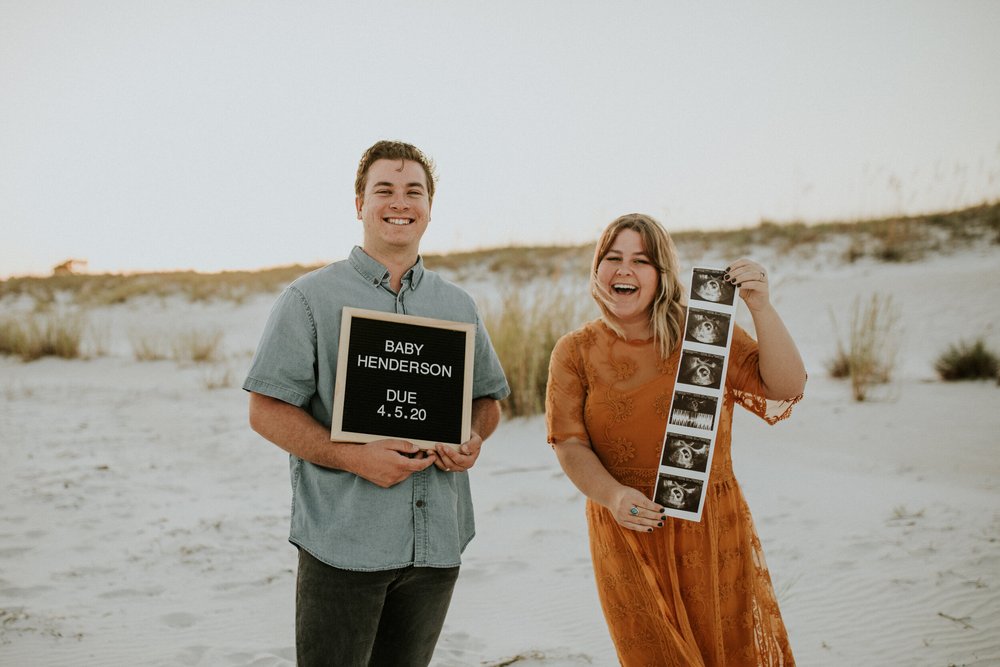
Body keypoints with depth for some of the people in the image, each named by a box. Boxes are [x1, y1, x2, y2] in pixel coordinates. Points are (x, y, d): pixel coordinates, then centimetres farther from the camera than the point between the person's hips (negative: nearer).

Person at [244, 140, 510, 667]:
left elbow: (488, 399, 20)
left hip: (436, 540, 4)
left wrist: (473, 439, -3)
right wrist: (353, 457, -18)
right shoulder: (310, 298, -1)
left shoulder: (459, 306, 13)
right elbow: (267, 410, -5)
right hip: (343, 542, -4)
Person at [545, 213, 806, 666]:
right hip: (627, 535, 0)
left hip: (712, 530, 0)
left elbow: (786, 389, -10)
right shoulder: (575, 352, -1)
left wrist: (760, 307, -21)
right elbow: (569, 445, -6)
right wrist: (614, 496, -24)